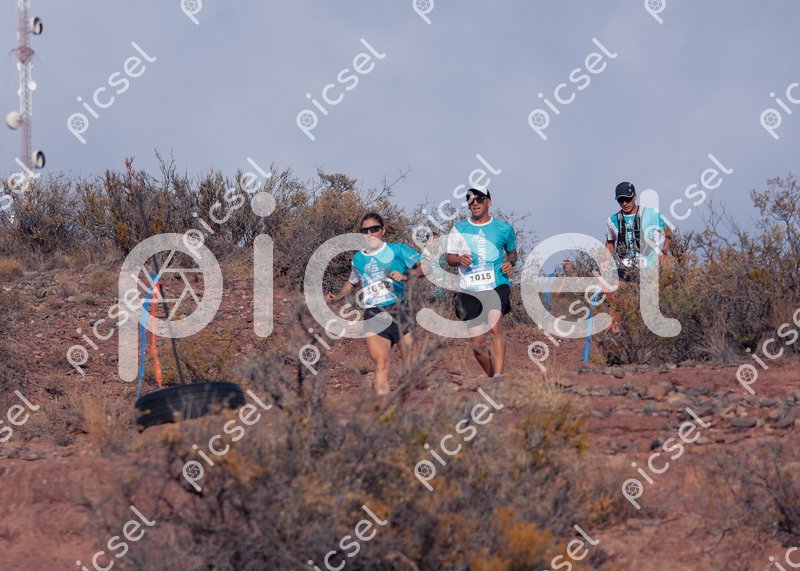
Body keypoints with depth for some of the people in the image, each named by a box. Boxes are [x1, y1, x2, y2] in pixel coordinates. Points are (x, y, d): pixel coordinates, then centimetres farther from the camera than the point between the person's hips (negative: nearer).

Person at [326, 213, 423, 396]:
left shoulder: (397, 250, 5)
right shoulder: (358, 259, 18)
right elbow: (353, 281, 37)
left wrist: (405, 276, -17)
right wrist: (337, 297, 20)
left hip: (398, 310, -2)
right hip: (373, 316, 2)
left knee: (410, 363, -6)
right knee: (380, 364, -14)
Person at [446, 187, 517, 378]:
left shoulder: (503, 229, 8)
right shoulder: (459, 229, 9)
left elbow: (512, 251, 24)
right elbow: (449, 258, 13)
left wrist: (510, 262, 1)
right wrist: (459, 259, -10)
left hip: (497, 286, -2)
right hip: (469, 291, 2)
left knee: (495, 327, -27)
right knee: (478, 344, -1)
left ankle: (498, 376, -33)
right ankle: (491, 376, 21)